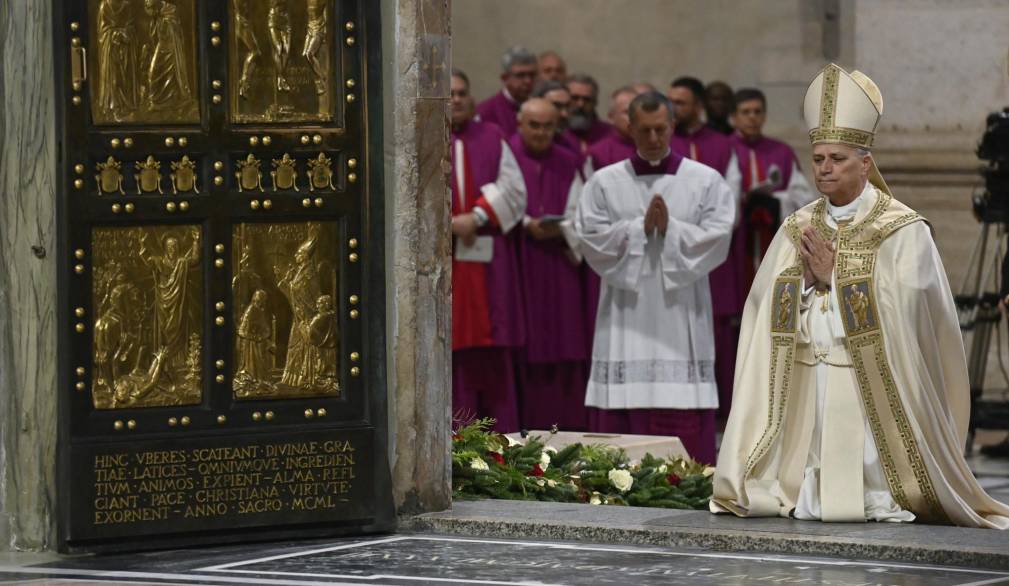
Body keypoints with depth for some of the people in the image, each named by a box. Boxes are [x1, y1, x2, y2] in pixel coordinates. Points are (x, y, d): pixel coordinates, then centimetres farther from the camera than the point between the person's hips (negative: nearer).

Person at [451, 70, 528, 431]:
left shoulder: (491, 139, 13)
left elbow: (512, 188, 3)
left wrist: (476, 217, -11)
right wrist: (449, 222, -15)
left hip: (487, 263, 1)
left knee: (491, 350, -1)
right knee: (449, 346, -4)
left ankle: (500, 437, 0)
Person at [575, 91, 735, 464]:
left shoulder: (706, 182, 5)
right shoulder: (605, 183, 7)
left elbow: (718, 239, -4)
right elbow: (591, 239, -3)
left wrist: (670, 228, -14)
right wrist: (641, 227, -11)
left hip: (681, 319, 0)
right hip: (626, 319, 1)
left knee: (685, 428, -4)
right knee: (620, 425, -3)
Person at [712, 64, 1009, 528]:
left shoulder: (902, 230, -3)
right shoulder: (797, 230, 13)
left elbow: (899, 310, -13)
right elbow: (765, 308, 7)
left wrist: (836, 276, -9)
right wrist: (808, 277, -11)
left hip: (872, 388, -4)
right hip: (806, 385, 4)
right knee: (811, 504, 1)